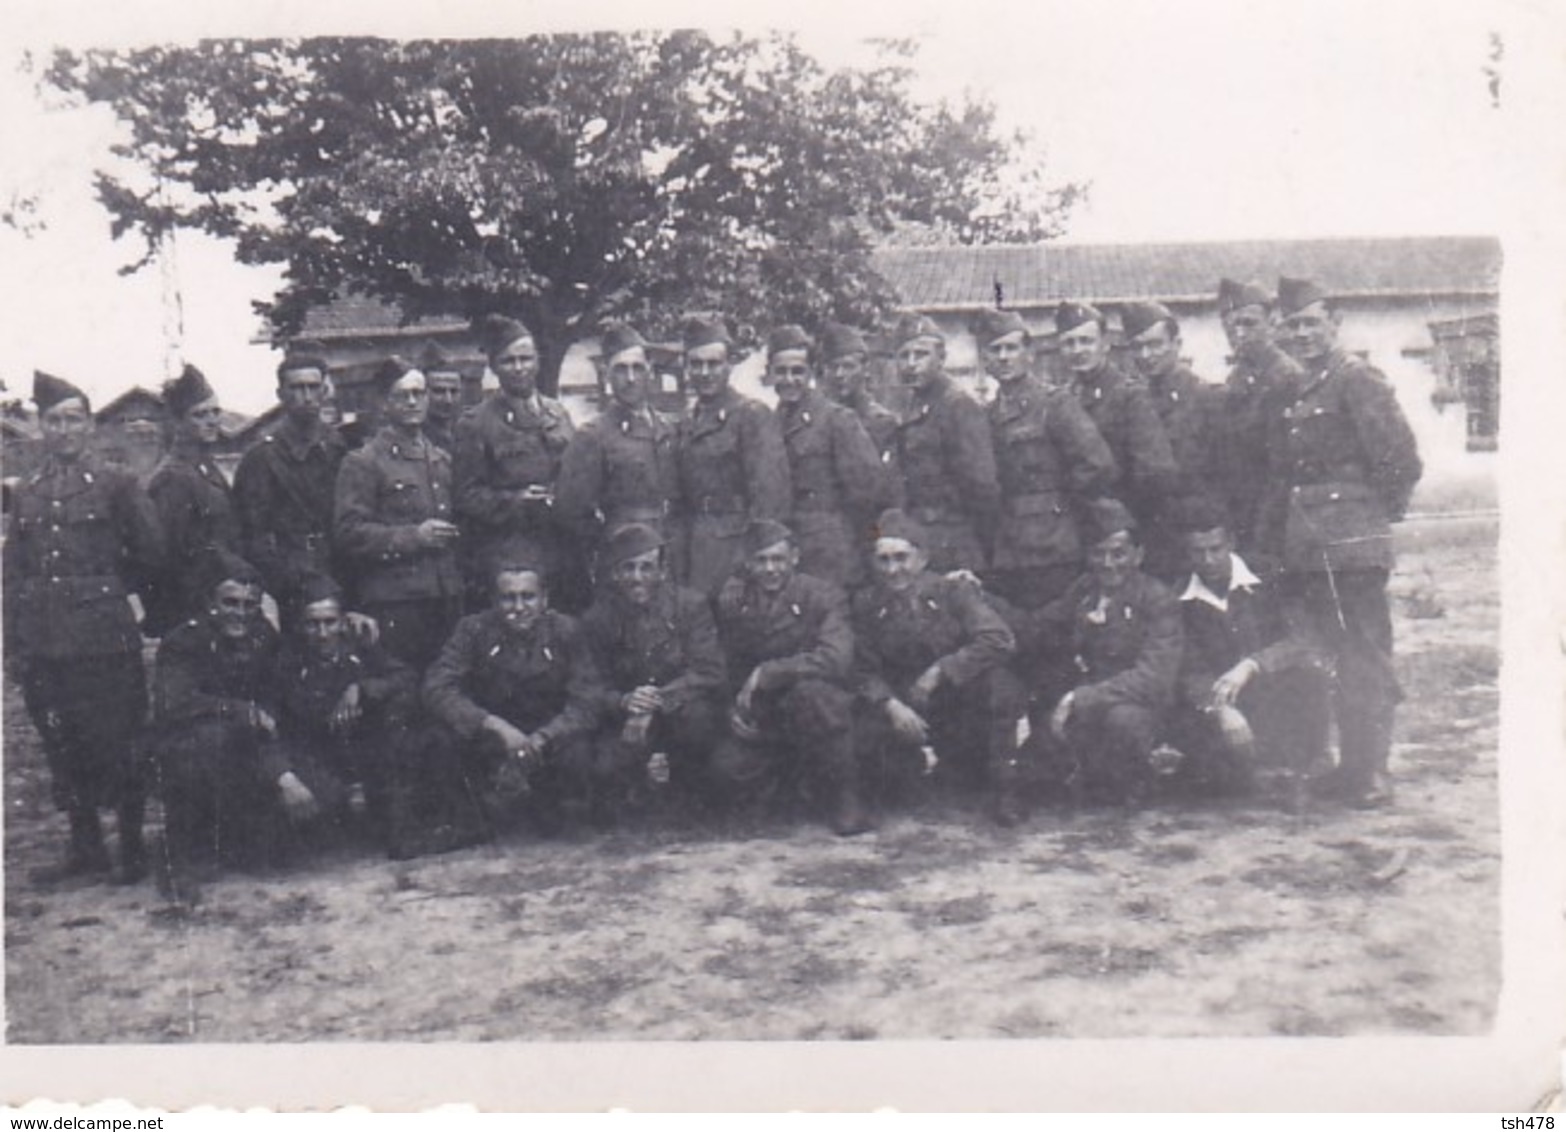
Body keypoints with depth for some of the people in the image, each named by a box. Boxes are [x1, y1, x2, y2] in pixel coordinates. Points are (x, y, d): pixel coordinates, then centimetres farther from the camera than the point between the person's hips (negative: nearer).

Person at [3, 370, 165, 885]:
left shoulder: (116, 485, 1)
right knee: (62, 746, 8)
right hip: (45, 643, 4)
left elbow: (152, 555, 4)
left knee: (115, 744, -1)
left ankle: (132, 847, 10)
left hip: (104, 637, -4)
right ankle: (86, 847, 19)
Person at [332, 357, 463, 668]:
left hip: (447, 600, 6)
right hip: (393, 604, -6)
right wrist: (413, 536, -15)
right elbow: (349, 534, -8)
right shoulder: (362, 463, -1)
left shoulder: (442, 461, 20)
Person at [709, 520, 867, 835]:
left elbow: (836, 659, -25)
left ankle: (843, 797, -18)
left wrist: (766, 674, -27)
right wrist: (733, 707, -8)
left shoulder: (822, 596, -9)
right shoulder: (731, 599, 2)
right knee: (729, 771, -19)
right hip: (759, 720, 4)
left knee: (809, 692, -37)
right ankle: (794, 775, 18)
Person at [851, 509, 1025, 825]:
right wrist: (890, 704, -22)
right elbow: (865, 671, -2)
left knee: (999, 684, -33)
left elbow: (999, 640, -20)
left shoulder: (954, 591, -7)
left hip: (961, 700, -2)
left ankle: (1003, 789, -15)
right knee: (865, 735, -28)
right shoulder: (867, 604, -1)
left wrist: (939, 672, -26)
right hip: (904, 710, 2)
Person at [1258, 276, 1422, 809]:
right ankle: (1352, 766, 23)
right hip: (1308, 547, 8)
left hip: (1352, 544, -8)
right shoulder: (1296, 392, 16)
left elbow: (1402, 460, -14)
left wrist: (1380, 510, -3)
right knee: (1338, 659, 14)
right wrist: (1273, 536, 12)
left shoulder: (1357, 379, -8)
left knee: (1363, 659, -4)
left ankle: (1371, 774, 2)